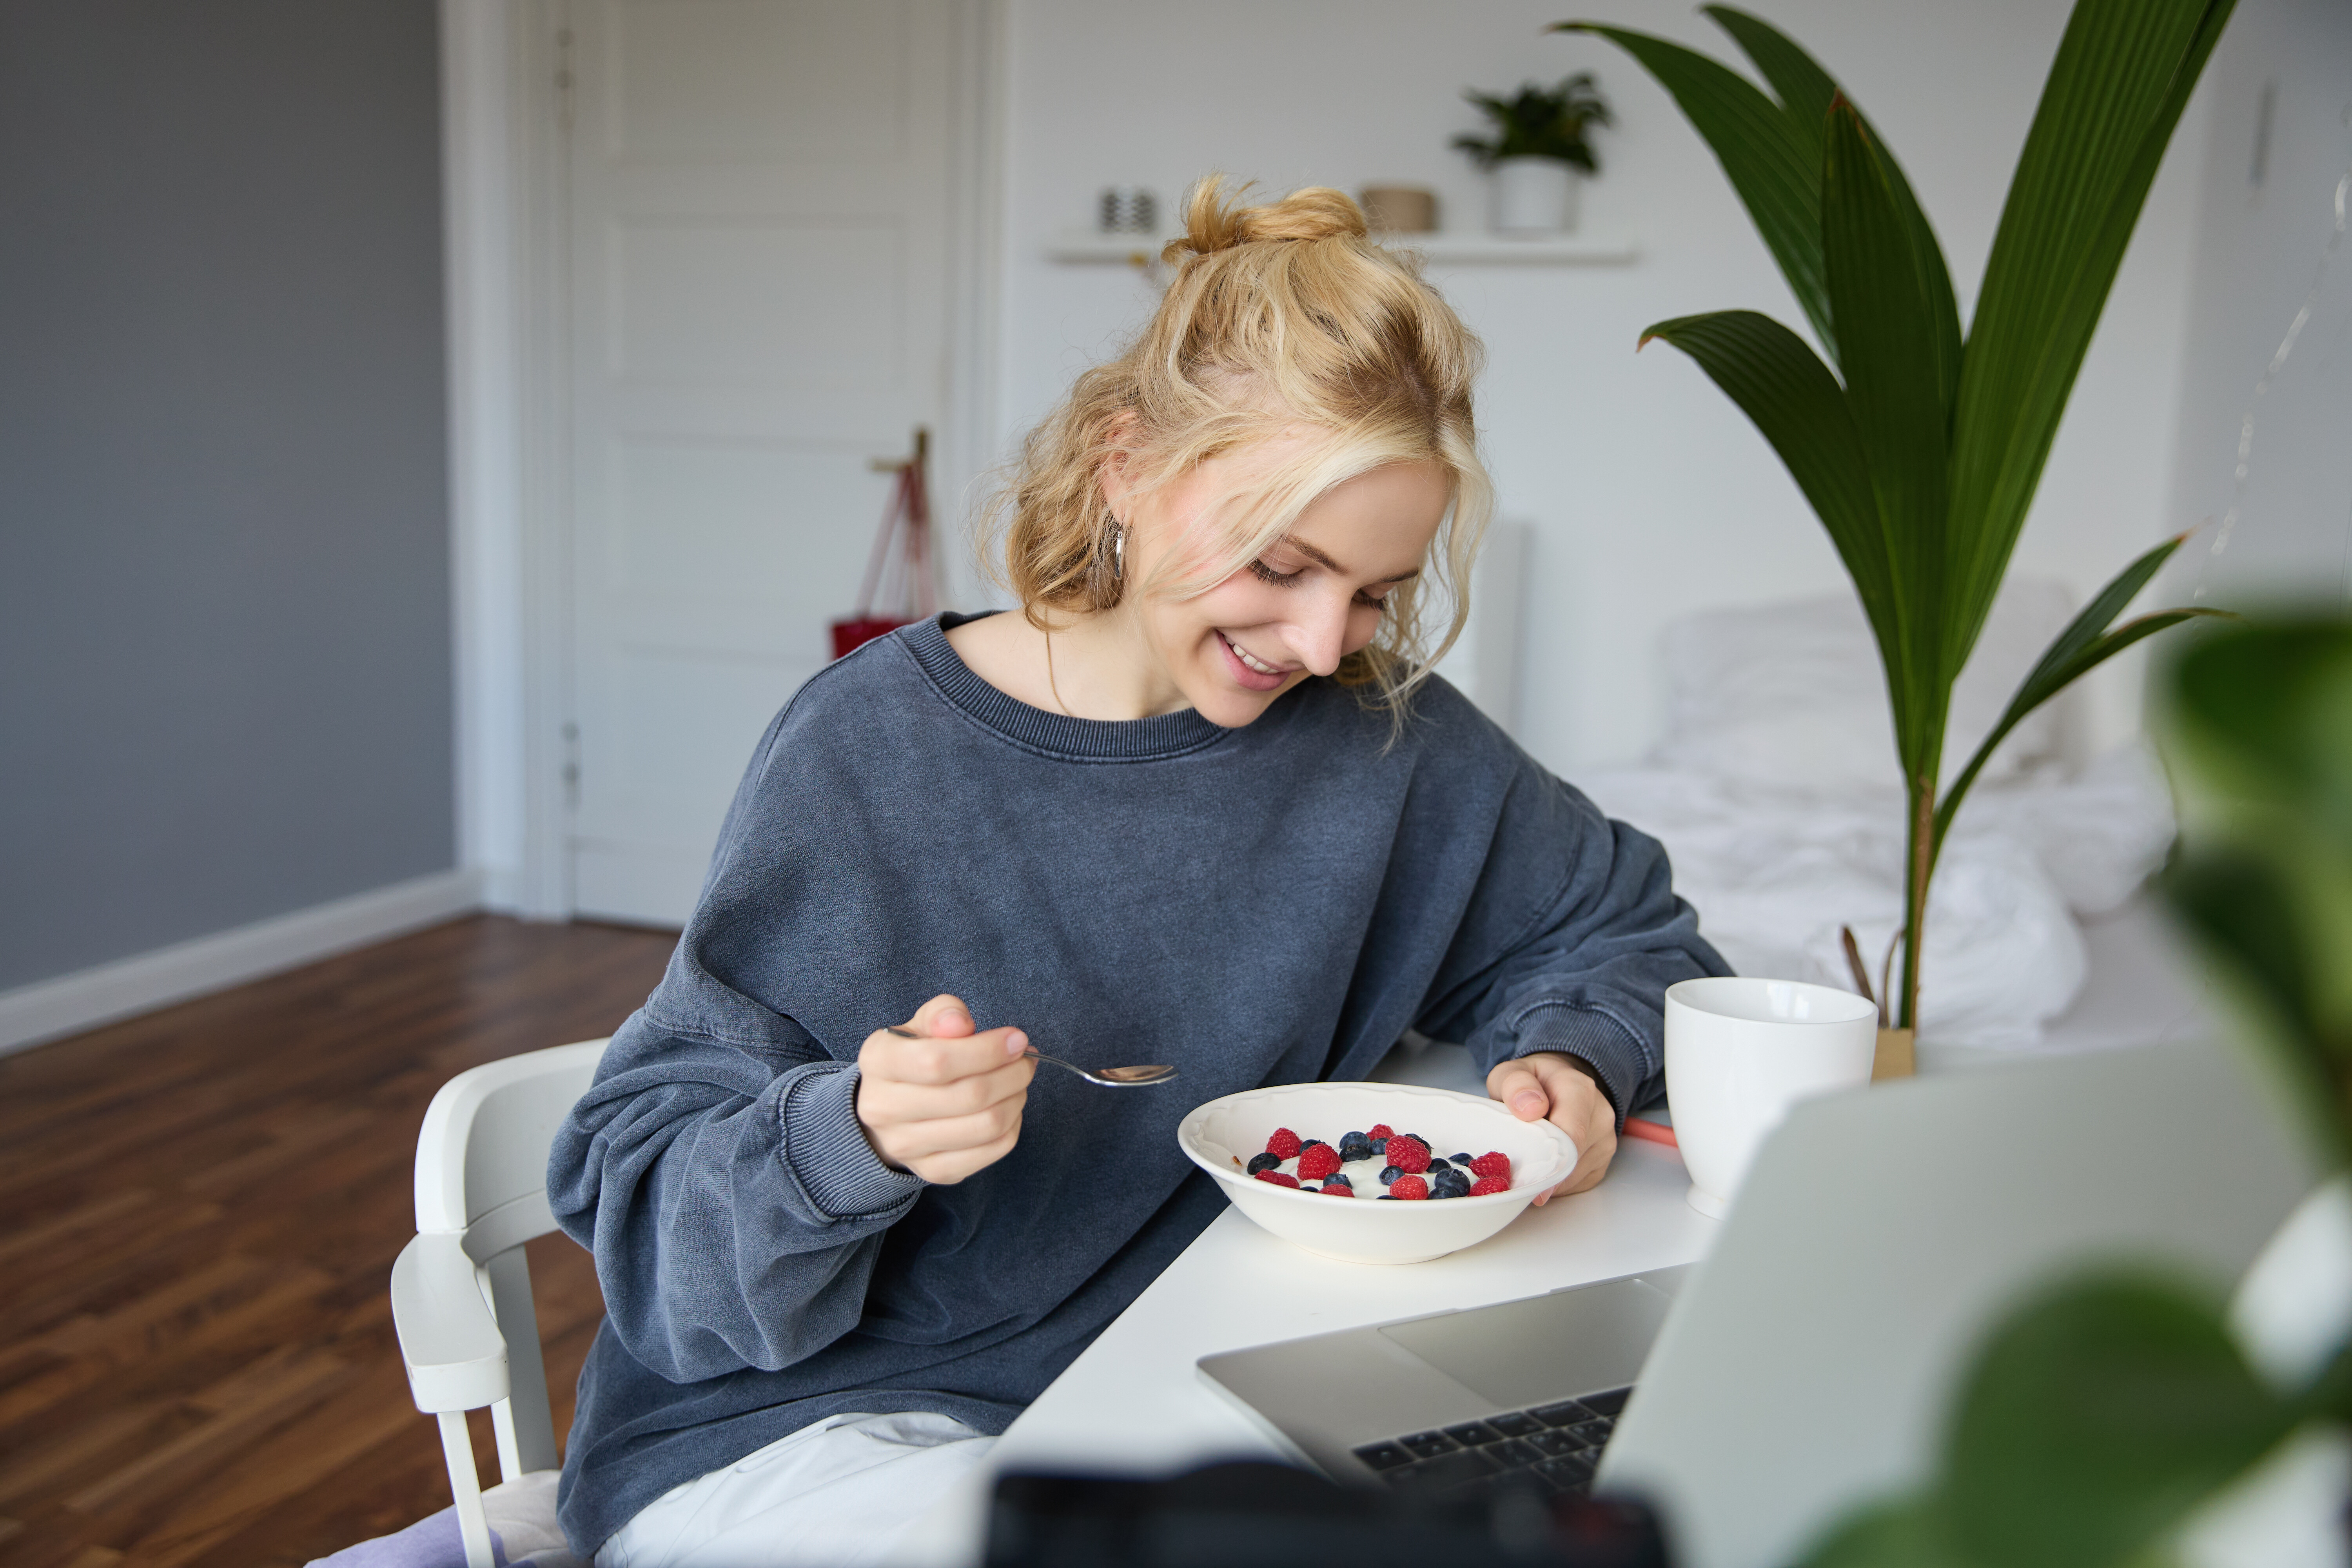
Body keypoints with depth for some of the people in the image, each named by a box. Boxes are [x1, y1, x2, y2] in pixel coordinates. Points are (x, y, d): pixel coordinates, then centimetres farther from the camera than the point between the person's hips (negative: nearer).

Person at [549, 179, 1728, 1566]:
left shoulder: (1382, 736, -4)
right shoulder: (873, 749, -14)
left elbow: (1623, 927, 15)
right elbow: (640, 1204, -11)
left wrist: (1573, 1061, -7)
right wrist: (857, 1138, -32)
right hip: (793, 1421, -4)